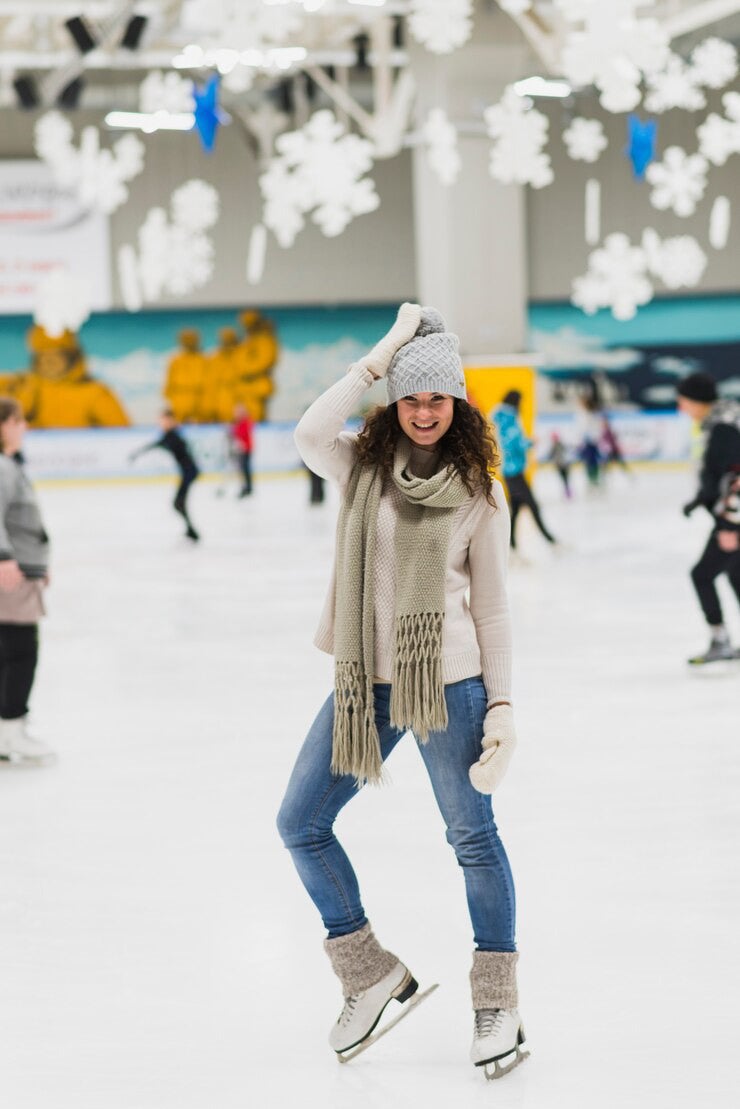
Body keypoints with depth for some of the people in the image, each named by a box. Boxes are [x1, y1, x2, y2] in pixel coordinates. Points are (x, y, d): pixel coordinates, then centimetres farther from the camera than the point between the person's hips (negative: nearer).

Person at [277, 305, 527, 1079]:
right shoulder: (362, 467, 3)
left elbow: (492, 607, 2)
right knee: (300, 825, 6)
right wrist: (380, 355, -16)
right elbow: (309, 435, -19)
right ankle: (371, 974, 21)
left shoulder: (478, 494, 0)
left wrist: (502, 706, -4)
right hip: (366, 681, 3)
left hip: (447, 681, -3)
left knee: (472, 835, 6)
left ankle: (497, 1000, 19)